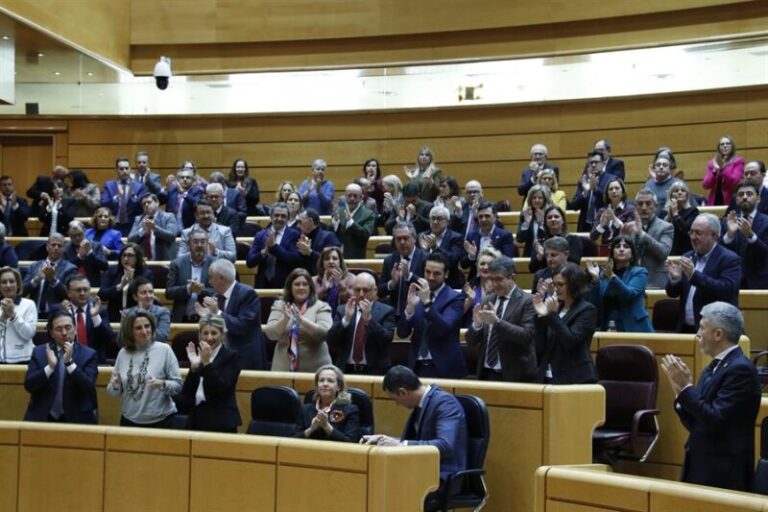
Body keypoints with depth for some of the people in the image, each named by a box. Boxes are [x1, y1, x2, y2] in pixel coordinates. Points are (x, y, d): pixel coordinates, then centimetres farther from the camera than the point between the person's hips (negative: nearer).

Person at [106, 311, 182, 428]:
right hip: (129, 421, 3)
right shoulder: (123, 353, 3)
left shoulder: (164, 350, -7)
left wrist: (162, 384, -25)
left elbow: (178, 385, -7)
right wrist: (115, 386, -12)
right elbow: (112, 391, 9)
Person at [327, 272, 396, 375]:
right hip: (346, 370, 2)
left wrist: (368, 318, -20)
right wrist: (346, 318, -13)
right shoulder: (342, 310, 9)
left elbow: (387, 340, -13)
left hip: (374, 371, -2)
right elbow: (331, 341, -1)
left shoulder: (386, 311, 1)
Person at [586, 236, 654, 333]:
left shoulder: (639, 272, 2)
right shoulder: (604, 274, 12)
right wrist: (595, 279, -10)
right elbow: (596, 304, 3)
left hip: (634, 328, -3)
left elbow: (629, 294, -16)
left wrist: (612, 277, -28)